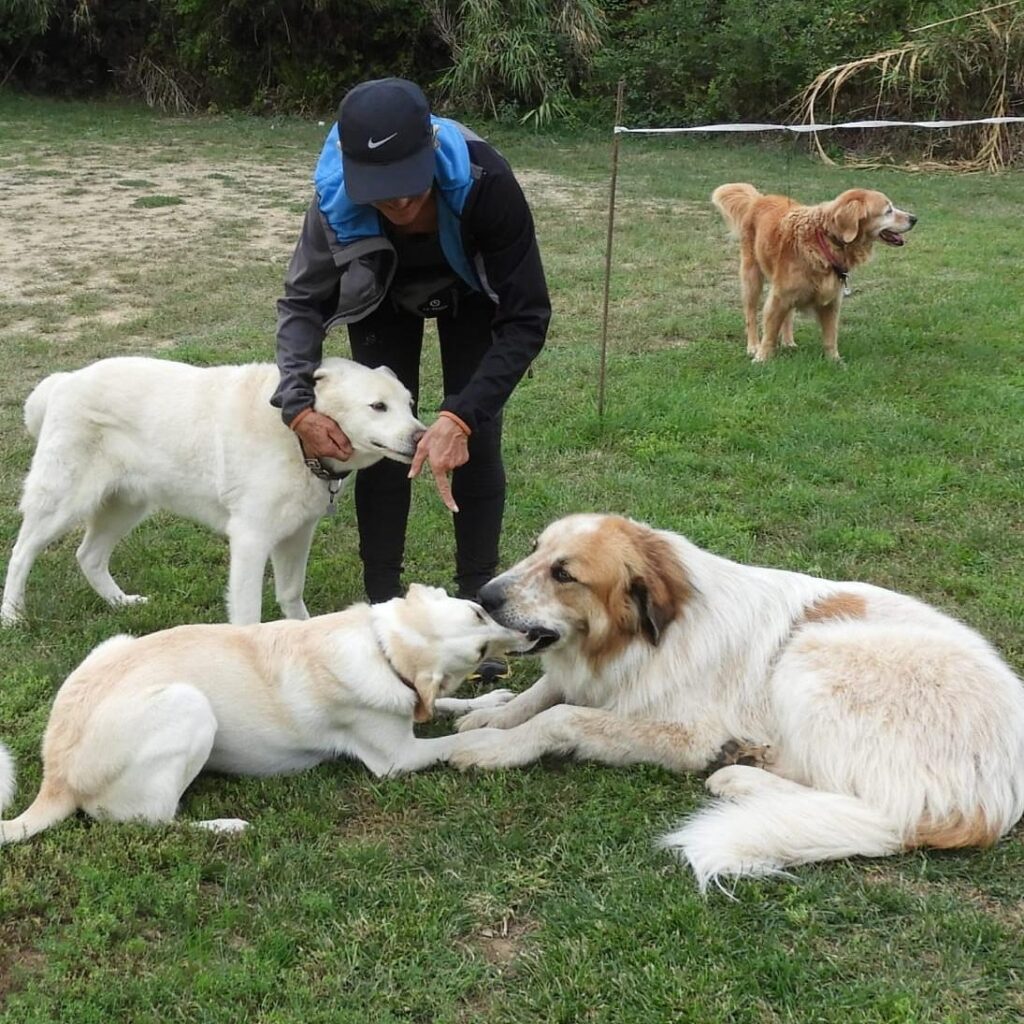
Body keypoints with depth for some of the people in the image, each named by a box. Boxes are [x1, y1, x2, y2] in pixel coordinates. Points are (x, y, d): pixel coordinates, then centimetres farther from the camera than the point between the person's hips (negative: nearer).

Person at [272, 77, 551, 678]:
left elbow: (527, 318, -36)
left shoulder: (485, 183, -43)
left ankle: (476, 604, 5)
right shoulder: (338, 200, -37)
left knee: (476, 445, -8)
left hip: (471, 295, -1)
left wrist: (462, 415, -47)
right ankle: (382, 602, 8)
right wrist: (299, 404, -36)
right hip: (385, 298, 1)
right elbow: (304, 301, -20)